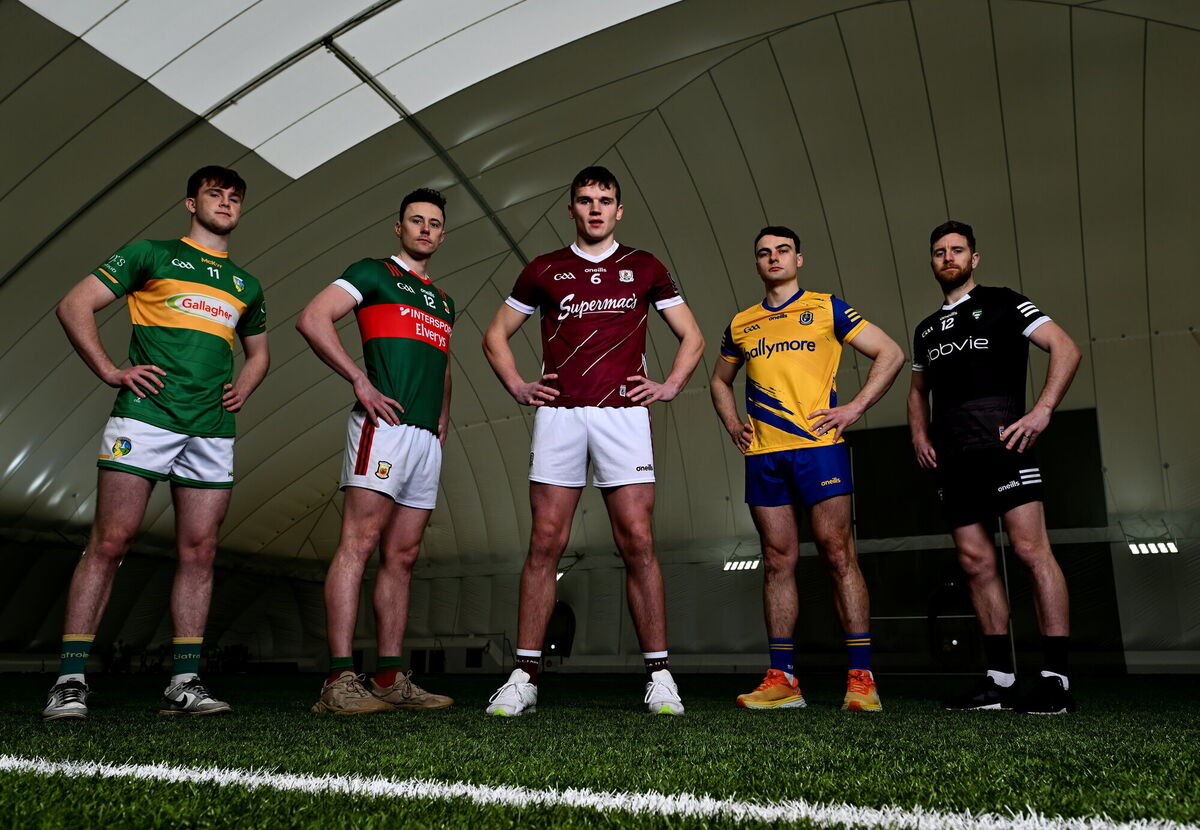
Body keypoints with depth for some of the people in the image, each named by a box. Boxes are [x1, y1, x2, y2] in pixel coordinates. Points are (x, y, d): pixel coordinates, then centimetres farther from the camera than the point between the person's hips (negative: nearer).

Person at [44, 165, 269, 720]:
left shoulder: (245, 285, 23)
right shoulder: (152, 254, 10)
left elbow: (258, 352, 34)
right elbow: (74, 306, 6)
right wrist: (111, 371, -4)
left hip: (212, 430, 4)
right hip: (145, 416, -4)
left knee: (199, 551, 1)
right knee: (109, 542, -6)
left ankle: (184, 683, 7)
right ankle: (71, 680, 2)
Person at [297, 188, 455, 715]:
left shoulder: (442, 301, 27)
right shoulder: (373, 272, 6)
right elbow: (312, 320, -6)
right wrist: (360, 380, -11)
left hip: (427, 437, 7)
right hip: (385, 425, -7)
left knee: (402, 556, 6)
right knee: (359, 541, -12)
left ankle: (390, 678, 11)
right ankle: (339, 681, -11)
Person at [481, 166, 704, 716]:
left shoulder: (645, 269, 14)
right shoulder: (543, 271, 15)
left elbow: (692, 337, 19)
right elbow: (496, 335, 21)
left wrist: (669, 386, 5)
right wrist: (518, 387, 8)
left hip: (623, 413, 0)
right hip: (557, 414, 1)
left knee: (637, 542, -5)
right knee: (545, 542, -2)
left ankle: (659, 674, 4)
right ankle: (525, 677, 4)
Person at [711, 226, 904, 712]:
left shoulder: (827, 308, 7)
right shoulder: (741, 325, 17)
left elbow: (890, 353, 5)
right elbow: (720, 381, 30)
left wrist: (855, 408, -5)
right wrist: (732, 424, 13)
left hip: (819, 447, -3)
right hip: (763, 455, 4)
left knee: (838, 554, -5)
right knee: (778, 560, 4)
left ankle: (861, 678, 2)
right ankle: (782, 679, 9)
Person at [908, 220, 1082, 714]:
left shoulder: (1001, 303, 8)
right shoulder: (926, 329, 24)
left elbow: (1065, 348, -1)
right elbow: (918, 389, 32)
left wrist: (1042, 410, -14)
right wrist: (919, 434, 13)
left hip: (1000, 445, -6)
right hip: (952, 459, 6)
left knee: (1031, 550, -12)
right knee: (976, 563, 4)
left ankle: (1056, 681, -8)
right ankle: (1000, 679, 10)